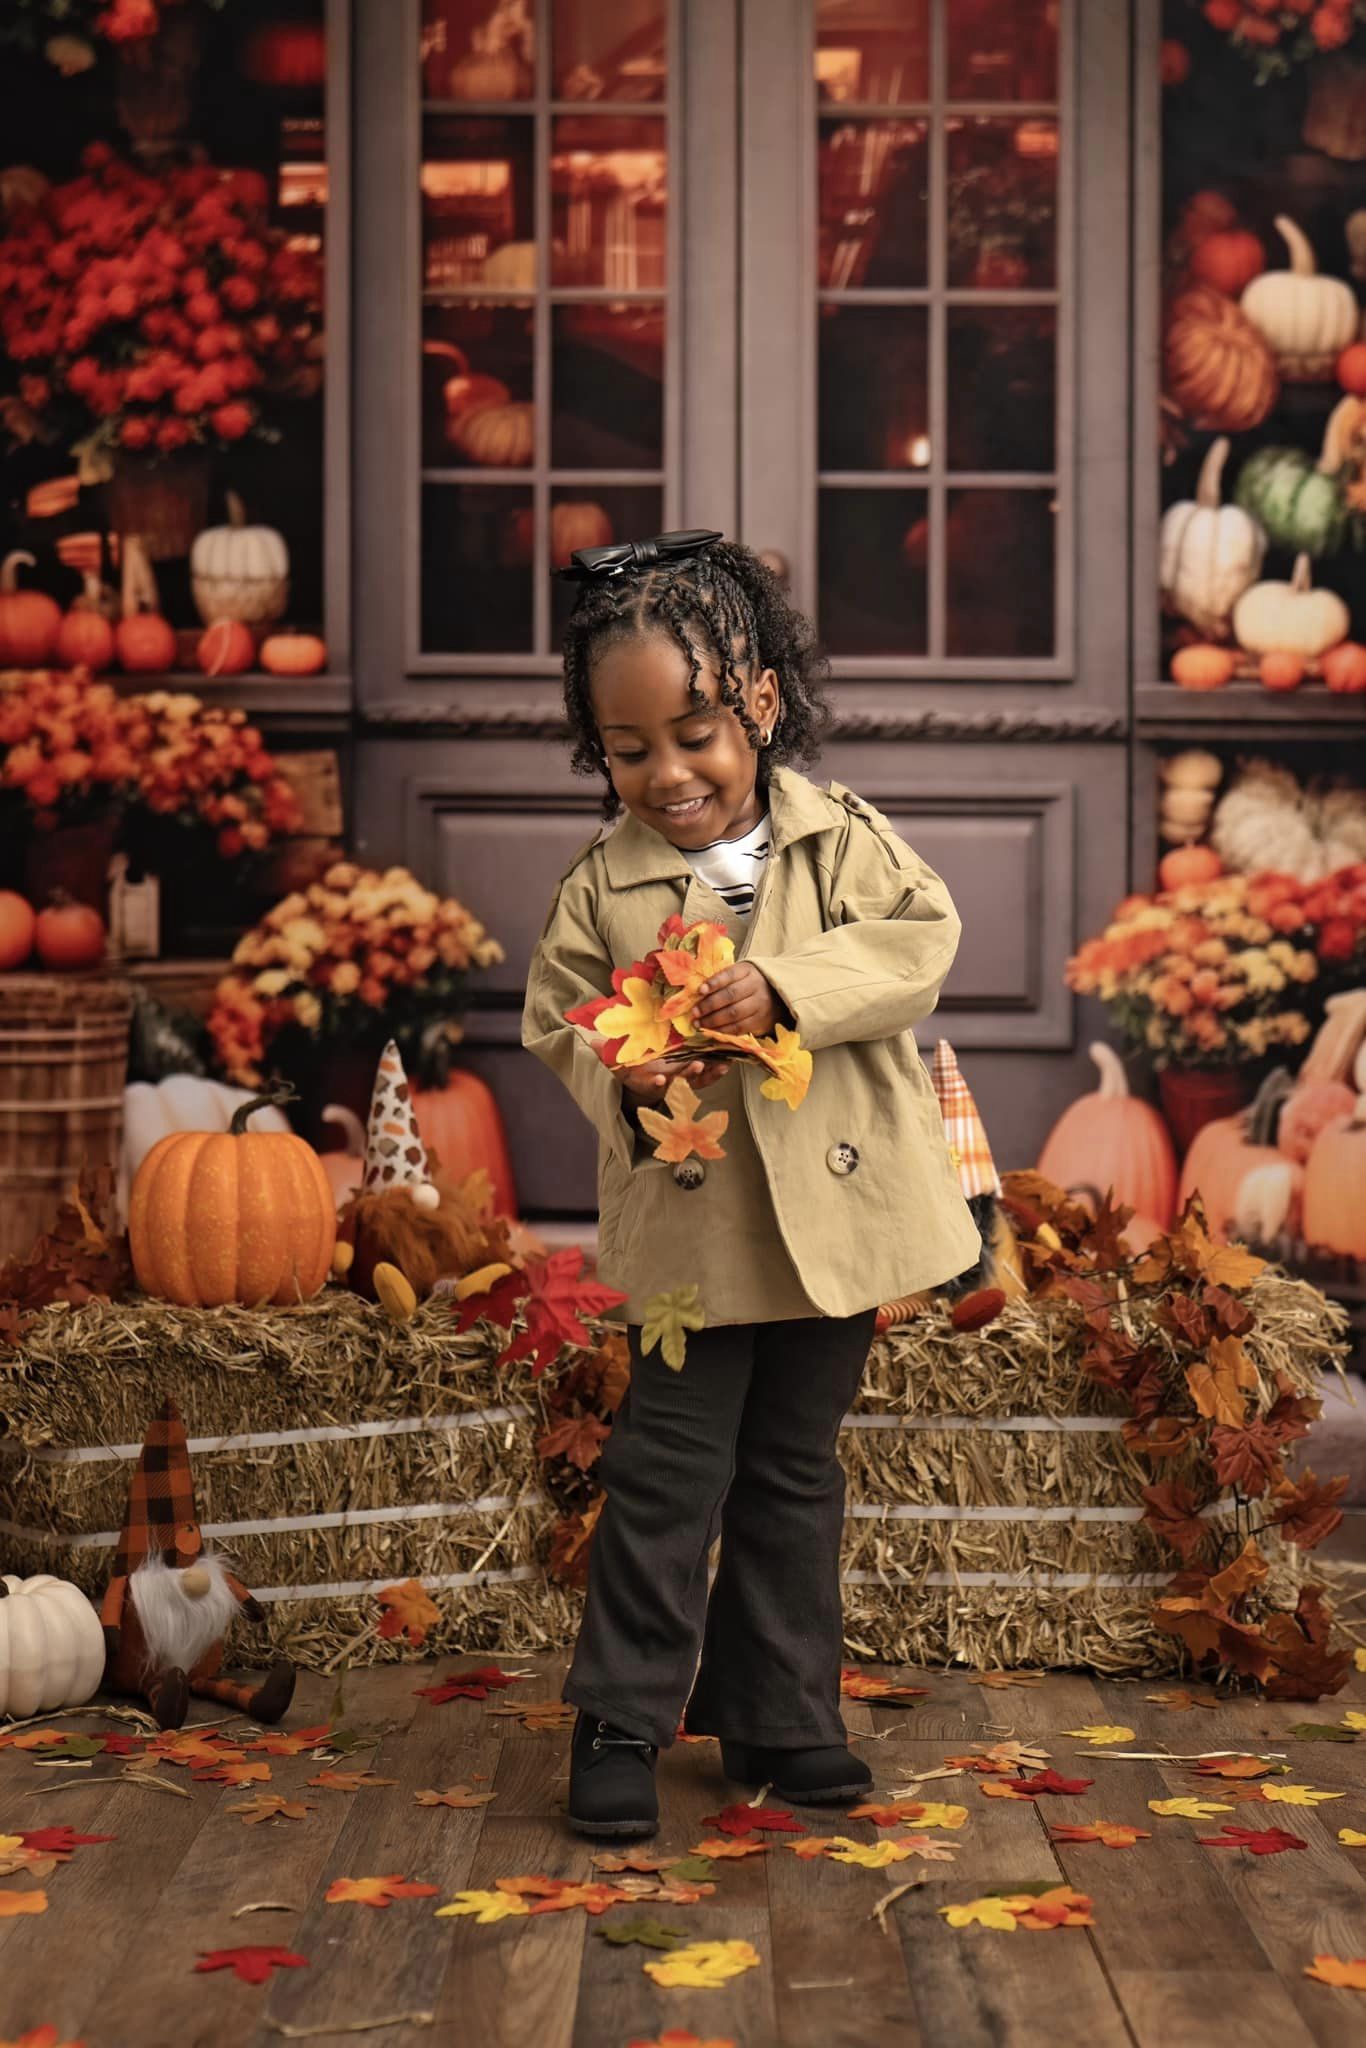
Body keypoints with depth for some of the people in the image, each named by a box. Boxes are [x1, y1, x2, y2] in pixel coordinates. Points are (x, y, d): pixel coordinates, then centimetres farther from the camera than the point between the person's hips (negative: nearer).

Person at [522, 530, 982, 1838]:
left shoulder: (846, 839, -2)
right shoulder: (601, 884, -2)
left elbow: (921, 941, -12)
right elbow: (557, 1019, 3)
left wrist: (784, 985, -25)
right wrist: (623, 1076, -18)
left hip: (834, 1216, 2)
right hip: (690, 1226, -1)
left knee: (796, 1471, 14)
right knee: (669, 1468, 0)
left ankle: (779, 1716, 27)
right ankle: (621, 1719, 14)